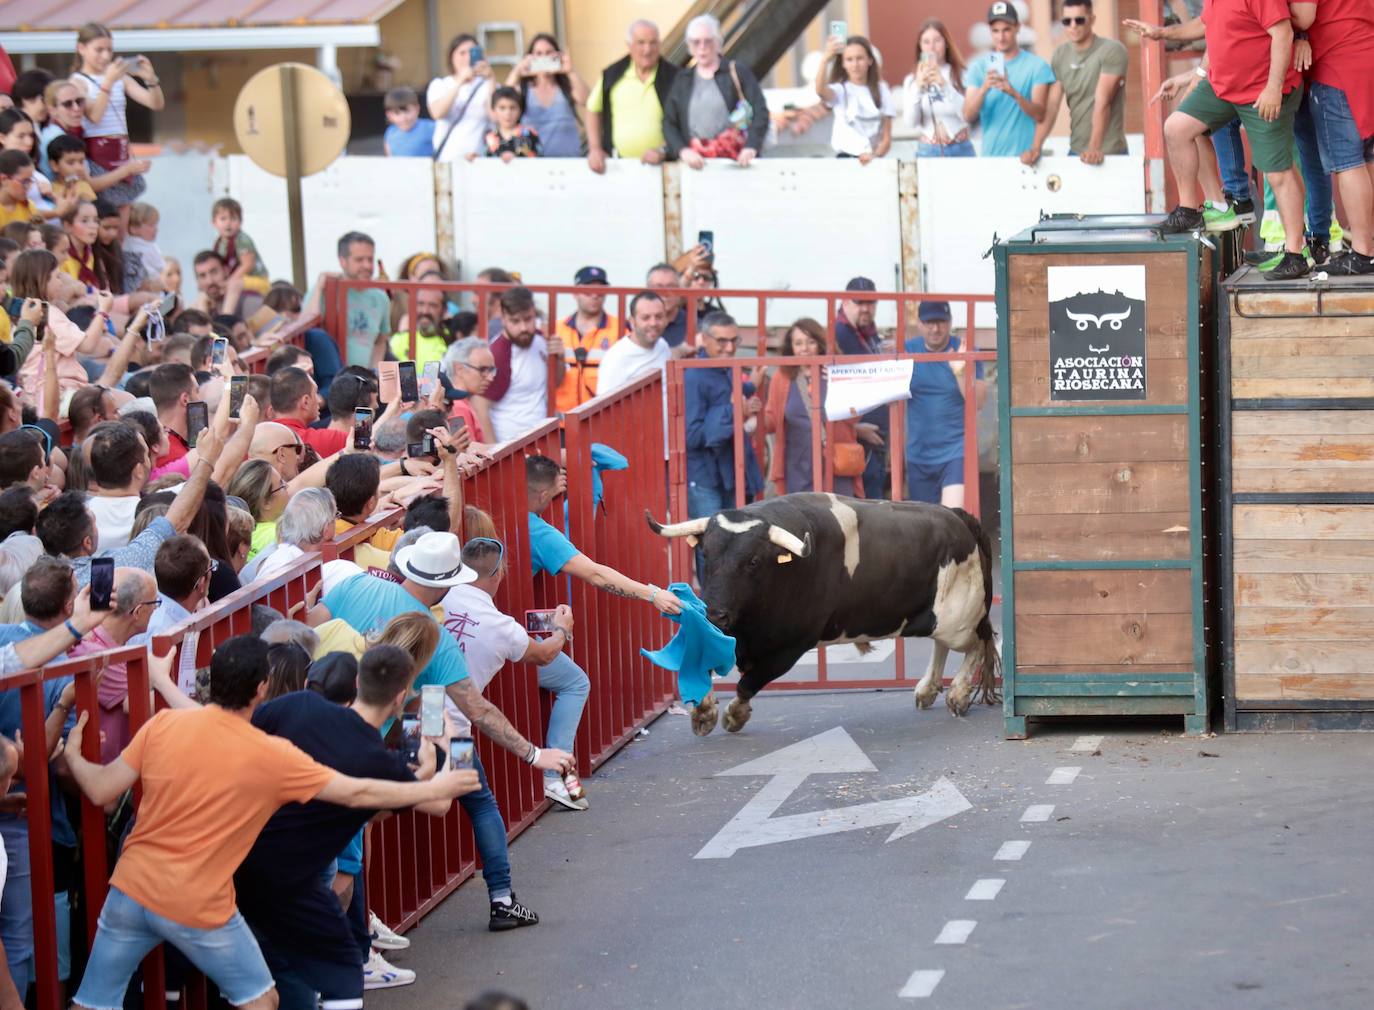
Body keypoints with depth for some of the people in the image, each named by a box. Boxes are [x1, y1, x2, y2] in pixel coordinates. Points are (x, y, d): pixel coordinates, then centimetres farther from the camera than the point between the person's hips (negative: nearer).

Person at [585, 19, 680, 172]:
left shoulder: (673, 78, -2)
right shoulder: (612, 75, 6)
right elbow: (594, 111, 17)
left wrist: (663, 151, -14)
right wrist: (595, 149, 7)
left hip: (656, 165, -2)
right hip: (617, 164, 2)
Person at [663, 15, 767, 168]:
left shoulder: (738, 72, 8)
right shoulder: (682, 81, 16)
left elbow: (760, 111, -1)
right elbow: (669, 123, 11)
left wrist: (751, 147, -15)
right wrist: (683, 151, -7)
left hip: (736, 161, -2)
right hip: (696, 164, 2)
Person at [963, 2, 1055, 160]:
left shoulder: (1037, 65, -3)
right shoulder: (978, 67, 3)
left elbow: (1039, 114, -9)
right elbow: (968, 116, -4)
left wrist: (1014, 94, -26)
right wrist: (984, 89, -22)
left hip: (1025, 155, -2)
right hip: (990, 156, 2)